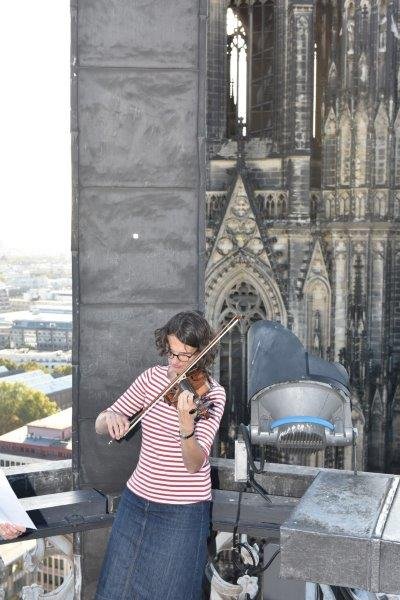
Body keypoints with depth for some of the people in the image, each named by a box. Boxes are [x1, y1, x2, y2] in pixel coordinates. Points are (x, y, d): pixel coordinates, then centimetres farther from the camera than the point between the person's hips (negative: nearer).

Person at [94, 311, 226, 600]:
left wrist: (186, 421, -40)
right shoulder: (153, 377, -1)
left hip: (183, 512, -5)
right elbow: (100, 425, 2)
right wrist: (111, 418, -21)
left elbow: (194, 463, -23)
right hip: (136, 500, 5)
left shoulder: (211, 393, -13)